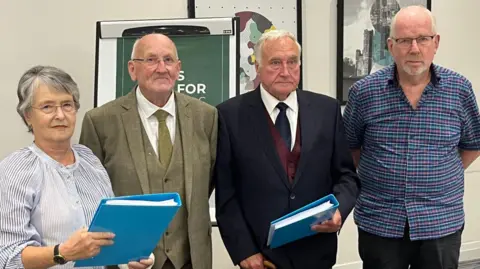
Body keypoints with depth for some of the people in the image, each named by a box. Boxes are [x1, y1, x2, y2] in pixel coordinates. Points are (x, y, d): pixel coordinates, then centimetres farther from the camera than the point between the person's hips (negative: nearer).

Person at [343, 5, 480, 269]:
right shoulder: (364, 91, -5)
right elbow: (349, 145, 9)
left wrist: (440, 176, 7)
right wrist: (380, 175, 6)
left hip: (441, 223, 1)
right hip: (379, 223, 0)